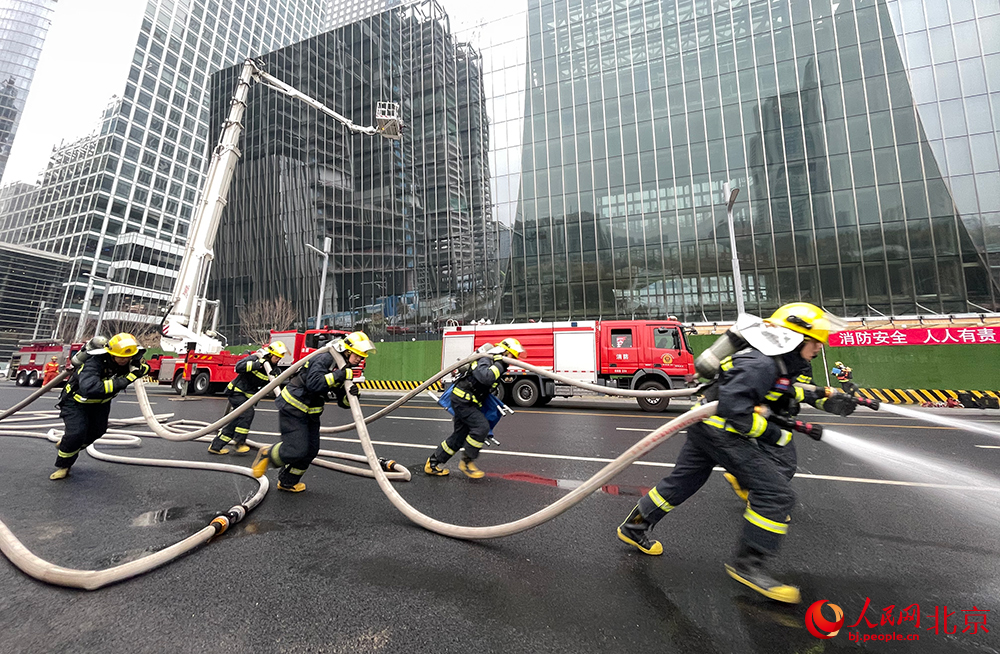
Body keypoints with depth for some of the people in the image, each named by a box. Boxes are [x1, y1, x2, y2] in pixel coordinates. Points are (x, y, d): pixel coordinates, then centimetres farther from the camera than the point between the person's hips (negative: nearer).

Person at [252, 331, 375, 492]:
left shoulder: (344, 369, 4)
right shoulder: (324, 359, -21)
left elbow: (344, 402, 3)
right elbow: (314, 383, -36)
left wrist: (351, 395, -19)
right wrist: (339, 375, -34)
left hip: (311, 412, 9)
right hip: (292, 408, -9)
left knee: (311, 450, 11)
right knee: (297, 450, -11)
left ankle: (287, 482, 32)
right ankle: (267, 454, 19)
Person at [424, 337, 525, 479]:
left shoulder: (497, 365, 14)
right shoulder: (485, 360, -16)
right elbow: (485, 377, -38)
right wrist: (499, 364, -26)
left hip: (470, 402, 10)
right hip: (462, 399, -10)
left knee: (460, 436, 13)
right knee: (481, 427, -18)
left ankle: (433, 463, 26)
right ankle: (467, 462, -1)